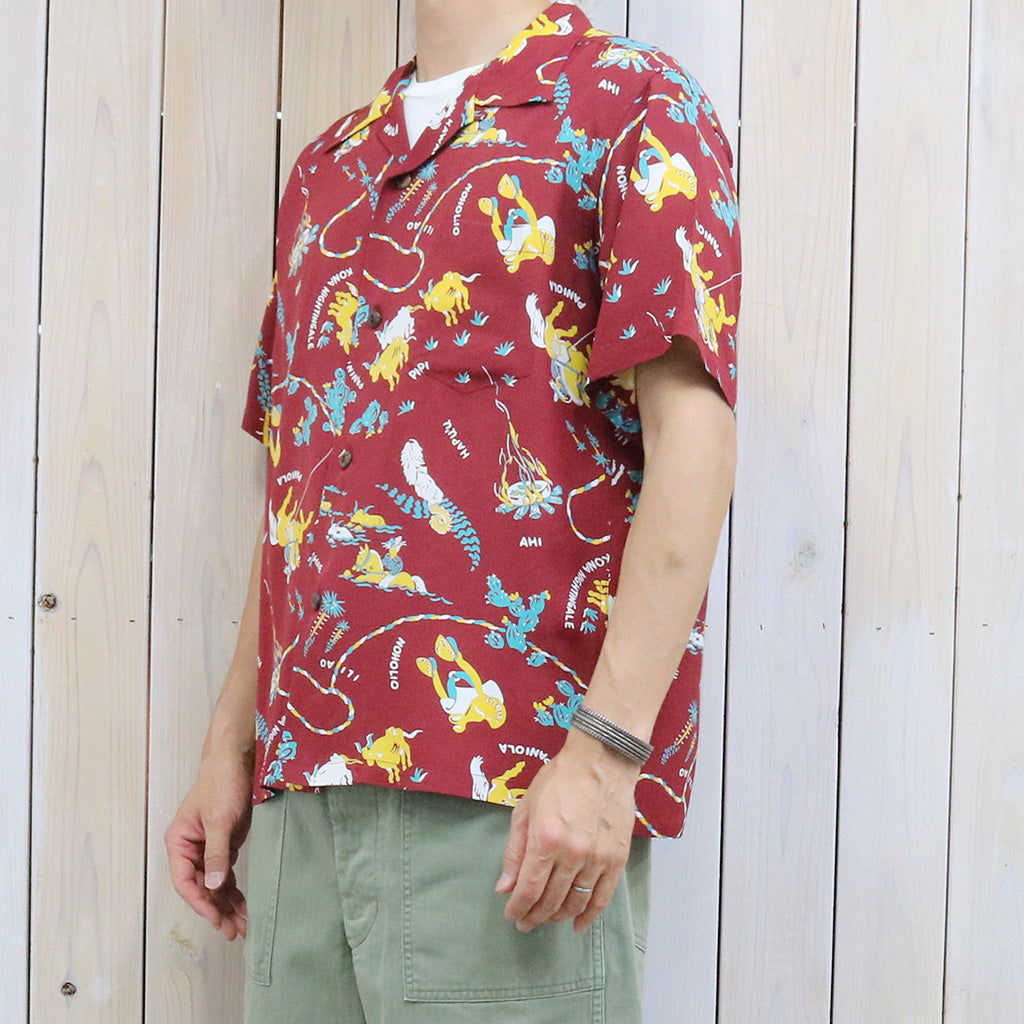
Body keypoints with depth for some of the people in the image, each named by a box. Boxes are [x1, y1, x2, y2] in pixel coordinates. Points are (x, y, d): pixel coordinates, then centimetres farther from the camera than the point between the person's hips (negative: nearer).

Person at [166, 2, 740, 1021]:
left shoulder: (629, 104, 0)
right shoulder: (327, 167, 20)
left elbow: (693, 432, -11)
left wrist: (606, 749, -19)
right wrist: (230, 746, 16)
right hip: (307, 787, 6)